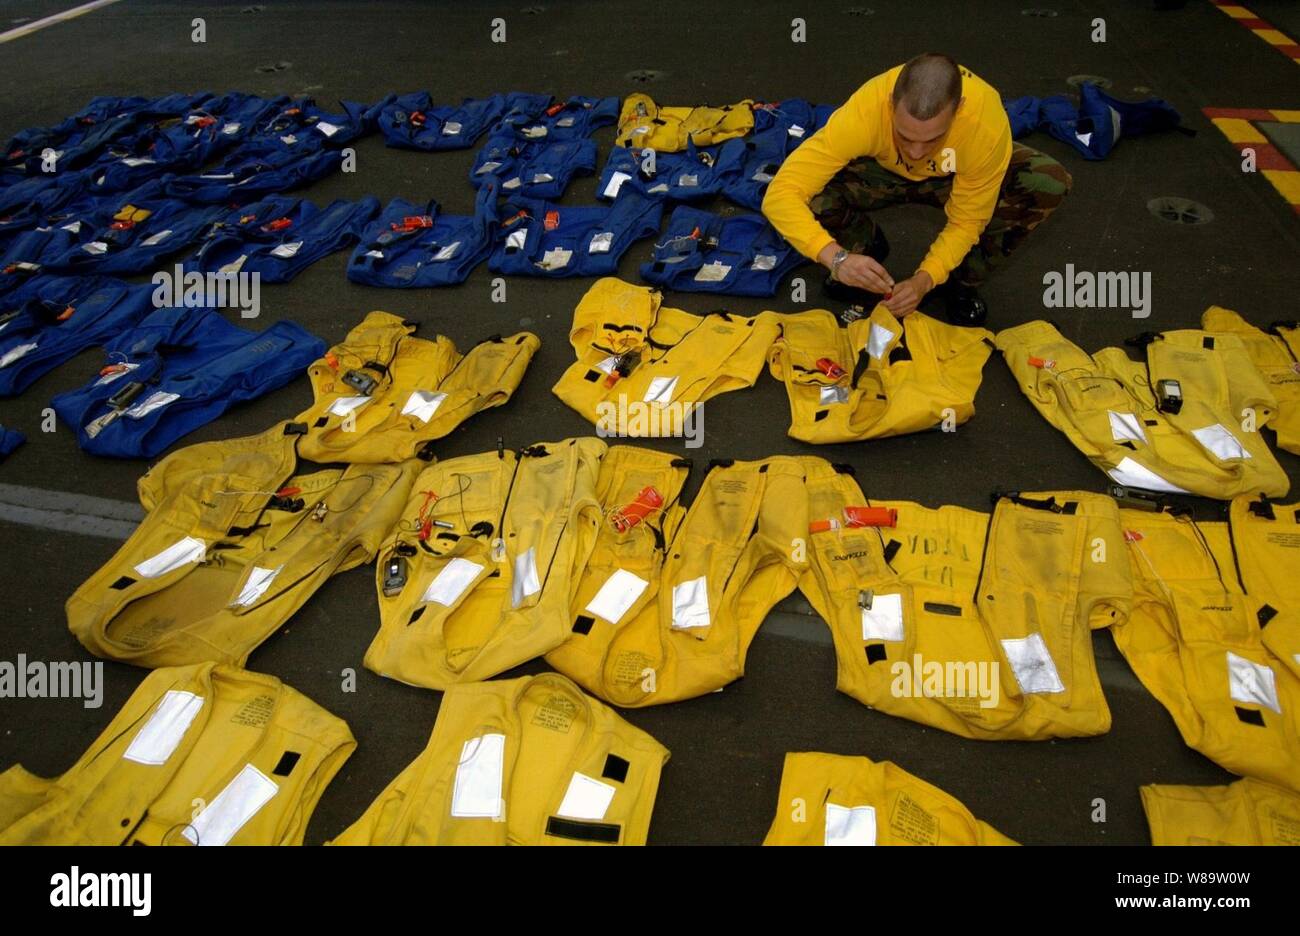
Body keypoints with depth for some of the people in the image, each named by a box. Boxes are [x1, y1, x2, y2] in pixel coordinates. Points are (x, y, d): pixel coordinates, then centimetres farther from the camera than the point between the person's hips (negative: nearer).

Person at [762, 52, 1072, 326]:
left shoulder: (988, 123, -37)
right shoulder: (864, 111, -41)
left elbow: (966, 222, -23)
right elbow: (779, 194, -43)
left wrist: (924, 279, -38)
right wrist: (837, 257, -55)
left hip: (954, 176, 1)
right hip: (883, 171, 0)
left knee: (1048, 182, -27)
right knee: (814, 196, -33)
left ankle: (960, 278, -4)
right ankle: (868, 247, 2)